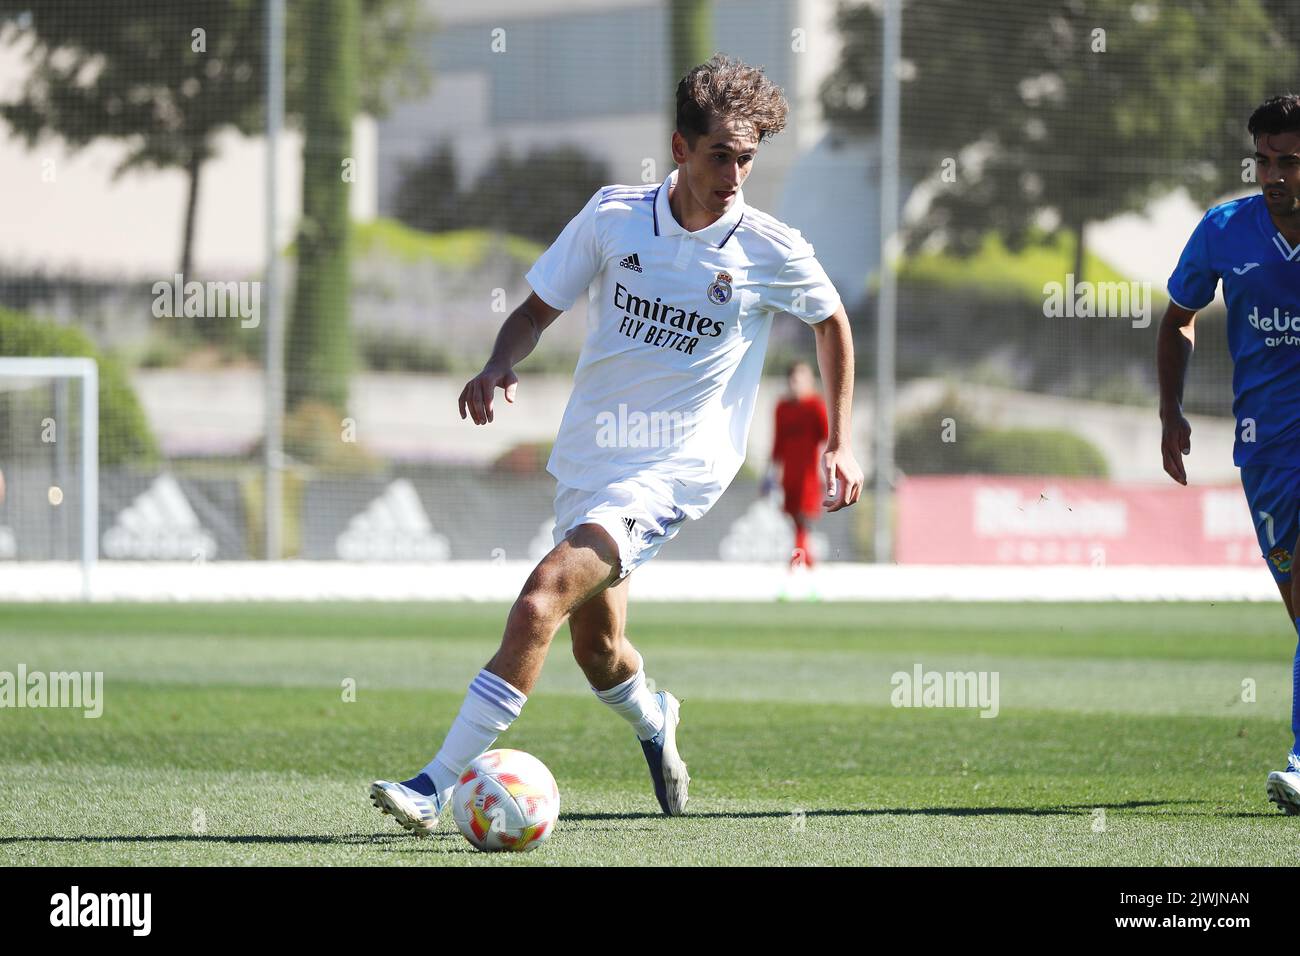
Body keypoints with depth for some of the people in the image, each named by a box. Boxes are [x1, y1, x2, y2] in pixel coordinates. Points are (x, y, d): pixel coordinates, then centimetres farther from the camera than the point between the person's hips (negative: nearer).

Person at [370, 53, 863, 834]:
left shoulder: (772, 251, -8)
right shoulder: (613, 216, -2)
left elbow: (832, 321, 12)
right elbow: (538, 308, 7)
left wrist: (842, 442, 11)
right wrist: (501, 363, -15)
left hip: (675, 470, -5)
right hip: (589, 454, 5)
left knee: (542, 599, -23)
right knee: (597, 649, 15)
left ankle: (441, 785, -24)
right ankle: (655, 723, 52)